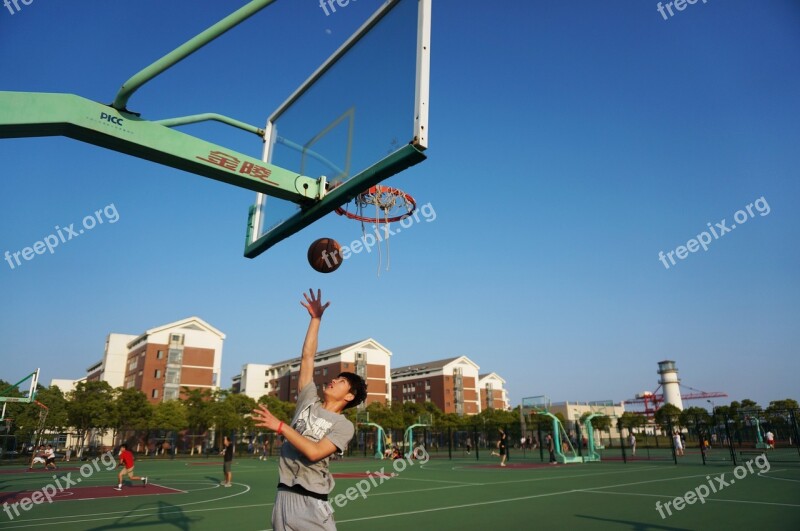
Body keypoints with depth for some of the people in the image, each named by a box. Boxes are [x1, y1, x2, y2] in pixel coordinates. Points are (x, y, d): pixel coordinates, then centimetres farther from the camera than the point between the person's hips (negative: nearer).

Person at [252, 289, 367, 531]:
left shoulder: (344, 425, -5)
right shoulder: (308, 401, 8)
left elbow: (314, 452, -20)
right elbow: (307, 357, 5)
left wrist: (279, 426, -21)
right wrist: (316, 318, 4)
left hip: (312, 501, -4)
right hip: (284, 494, 4)